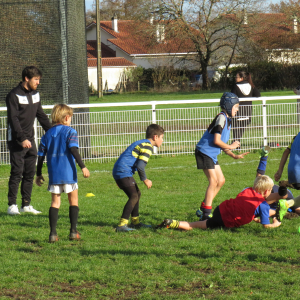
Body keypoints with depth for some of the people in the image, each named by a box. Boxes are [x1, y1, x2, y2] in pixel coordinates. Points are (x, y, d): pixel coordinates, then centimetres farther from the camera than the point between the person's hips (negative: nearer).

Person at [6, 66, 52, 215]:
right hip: (16, 141, -7)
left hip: (30, 140, 7)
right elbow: (13, 119, -17)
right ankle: (11, 205, -4)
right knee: (17, 172, -8)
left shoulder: (35, 94, 11)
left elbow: (41, 115, 20)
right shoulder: (14, 95, -12)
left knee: (30, 173, 6)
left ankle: (26, 205, 11)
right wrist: (22, 139, -25)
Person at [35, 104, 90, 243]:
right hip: (68, 174, -4)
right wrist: (83, 167, -16)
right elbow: (73, 150, -15)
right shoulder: (70, 132, -2)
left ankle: (53, 233, -3)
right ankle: (73, 231, 5)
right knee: (73, 201, 9)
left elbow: (41, 155, 11)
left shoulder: (47, 134, 12)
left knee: (55, 202, 8)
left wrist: (39, 174, 18)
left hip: (53, 174, 4)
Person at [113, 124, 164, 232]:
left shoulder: (140, 143, 22)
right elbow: (140, 166, -20)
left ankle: (135, 222, 27)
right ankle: (122, 225, -23)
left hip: (118, 171, 11)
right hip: (124, 173, -11)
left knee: (137, 193, 19)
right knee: (134, 196, -17)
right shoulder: (147, 146, -11)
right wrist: (145, 180, -6)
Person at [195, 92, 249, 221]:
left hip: (212, 154, 10)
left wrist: (234, 156, 10)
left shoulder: (227, 120, 16)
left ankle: (203, 209, 17)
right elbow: (216, 141, -22)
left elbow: (222, 145, 18)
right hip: (205, 152, -10)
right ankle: (205, 214, -14)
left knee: (221, 180, 12)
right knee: (213, 181, -14)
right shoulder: (221, 118, -16)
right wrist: (231, 146, -8)